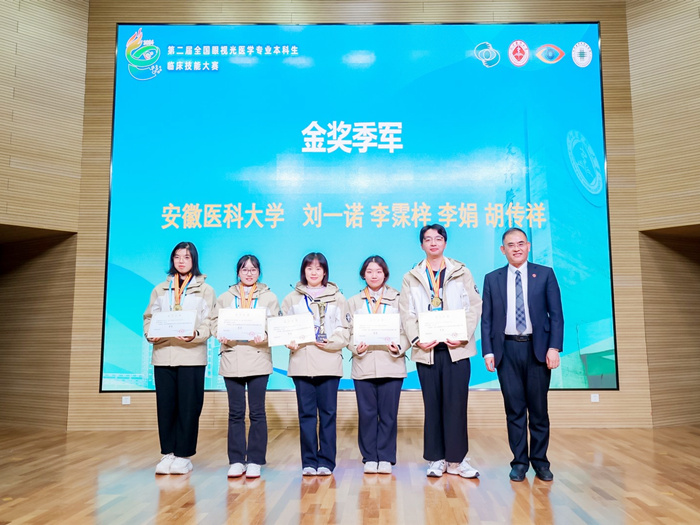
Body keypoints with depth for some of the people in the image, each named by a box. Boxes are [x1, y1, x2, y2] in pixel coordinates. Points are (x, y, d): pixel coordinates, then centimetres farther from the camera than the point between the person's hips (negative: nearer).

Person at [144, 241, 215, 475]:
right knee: (165, 405, 3)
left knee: (189, 406, -2)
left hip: (192, 355, -3)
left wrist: (196, 335, -21)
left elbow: (209, 322, -1)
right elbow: (149, 317, 13)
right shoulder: (160, 289, 18)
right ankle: (168, 453, 14)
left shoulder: (205, 290, 7)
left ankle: (183, 455, 9)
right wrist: (151, 334, -8)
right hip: (163, 354, 3)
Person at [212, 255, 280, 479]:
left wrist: (264, 335, -19)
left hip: (258, 358, -1)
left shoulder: (269, 297, 10)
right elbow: (216, 322, 7)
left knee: (257, 412, 1)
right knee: (236, 412, 5)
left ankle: (255, 461, 10)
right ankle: (236, 461, 14)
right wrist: (221, 335, -14)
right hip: (231, 359, 1)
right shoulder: (225, 297, 15)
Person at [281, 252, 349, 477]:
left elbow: (344, 330, 5)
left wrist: (331, 342, -13)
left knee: (328, 412, 2)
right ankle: (309, 461, 12)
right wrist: (289, 341, -14)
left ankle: (326, 461, 11)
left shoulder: (337, 298, 11)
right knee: (306, 412, 3)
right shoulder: (292, 298, 13)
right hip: (301, 362, 1)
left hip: (329, 362, 0)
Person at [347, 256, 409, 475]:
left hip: (391, 364, -1)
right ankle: (369, 458, 16)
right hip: (363, 365, 1)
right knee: (366, 413, 4)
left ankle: (386, 458, 14)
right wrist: (356, 348, -12)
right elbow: (349, 333, 6)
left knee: (388, 414, 2)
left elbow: (406, 330, 2)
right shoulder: (353, 302, 12)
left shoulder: (398, 299, 7)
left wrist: (399, 348, -16)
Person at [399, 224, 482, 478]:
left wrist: (463, 336, -11)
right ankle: (436, 459, 15)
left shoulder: (461, 272, 10)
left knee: (456, 403, -2)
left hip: (456, 348, -1)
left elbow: (474, 306, 2)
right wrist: (417, 340, -11)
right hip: (426, 349, 1)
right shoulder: (411, 278, 12)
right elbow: (407, 313, 5)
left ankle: (456, 459, 9)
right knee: (432, 405, 5)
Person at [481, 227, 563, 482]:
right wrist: (488, 351, -2)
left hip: (538, 348, -1)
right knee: (514, 409, 6)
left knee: (538, 408, 7)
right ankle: (519, 462, 17)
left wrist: (554, 347, -8)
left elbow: (556, 314, 1)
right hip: (507, 349, 1)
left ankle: (540, 461, 20)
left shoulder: (545, 274, 4)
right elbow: (486, 318, 6)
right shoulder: (492, 279, 8)